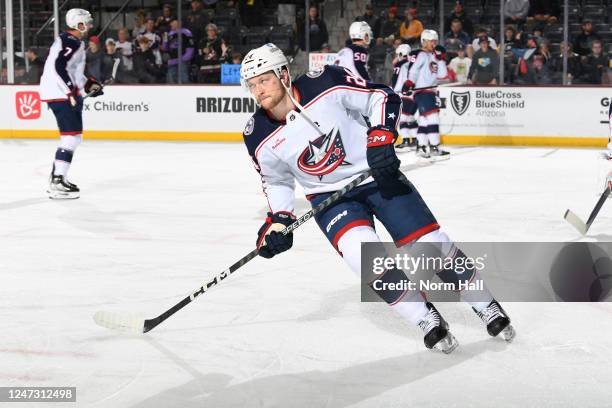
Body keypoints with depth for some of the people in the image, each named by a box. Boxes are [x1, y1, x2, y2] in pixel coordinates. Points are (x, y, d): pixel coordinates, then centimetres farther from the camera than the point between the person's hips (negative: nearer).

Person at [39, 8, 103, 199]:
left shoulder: (71, 41, 19)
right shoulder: (71, 42, -15)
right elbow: (59, 67, -26)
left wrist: (88, 83, 21)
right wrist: (72, 92, -26)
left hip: (65, 94, 11)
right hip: (60, 95, -11)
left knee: (73, 136, 17)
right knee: (71, 136, -15)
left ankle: (56, 178, 23)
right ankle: (58, 183, -19)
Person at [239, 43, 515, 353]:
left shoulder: (325, 84, -20)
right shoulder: (260, 138, -10)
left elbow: (382, 97, -11)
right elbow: (277, 181, 6)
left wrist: (380, 137, -24)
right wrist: (278, 220, -7)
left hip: (375, 175, -1)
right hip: (330, 197, 2)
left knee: (432, 243, -4)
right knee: (363, 252, -25)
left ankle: (486, 306, 20)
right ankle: (426, 319, -5)